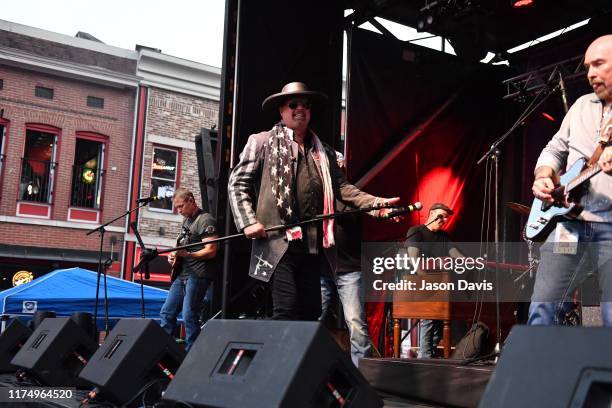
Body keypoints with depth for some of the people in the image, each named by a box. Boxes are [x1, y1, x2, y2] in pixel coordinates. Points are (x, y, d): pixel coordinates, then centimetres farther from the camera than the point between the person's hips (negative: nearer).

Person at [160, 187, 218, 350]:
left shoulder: (205, 220, -10)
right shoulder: (186, 220, 18)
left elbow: (210, 251, -17)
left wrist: (186, 254, -25)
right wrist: (174, 255, 11)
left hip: (197, 275, -9)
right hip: (181, 274, 9)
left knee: (189, 317, -11)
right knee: (166, 313, 10)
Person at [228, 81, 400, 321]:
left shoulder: (323, 152, 20)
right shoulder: (262, 142, 8)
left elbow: (342, 188, 13)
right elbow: (237, 183, 4)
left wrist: (377, 204, -3)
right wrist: (249, 222, -10)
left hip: (313, 245, 5)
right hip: (278, 242, -5)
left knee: (311, 311, 8)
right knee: (287, 310, -12)